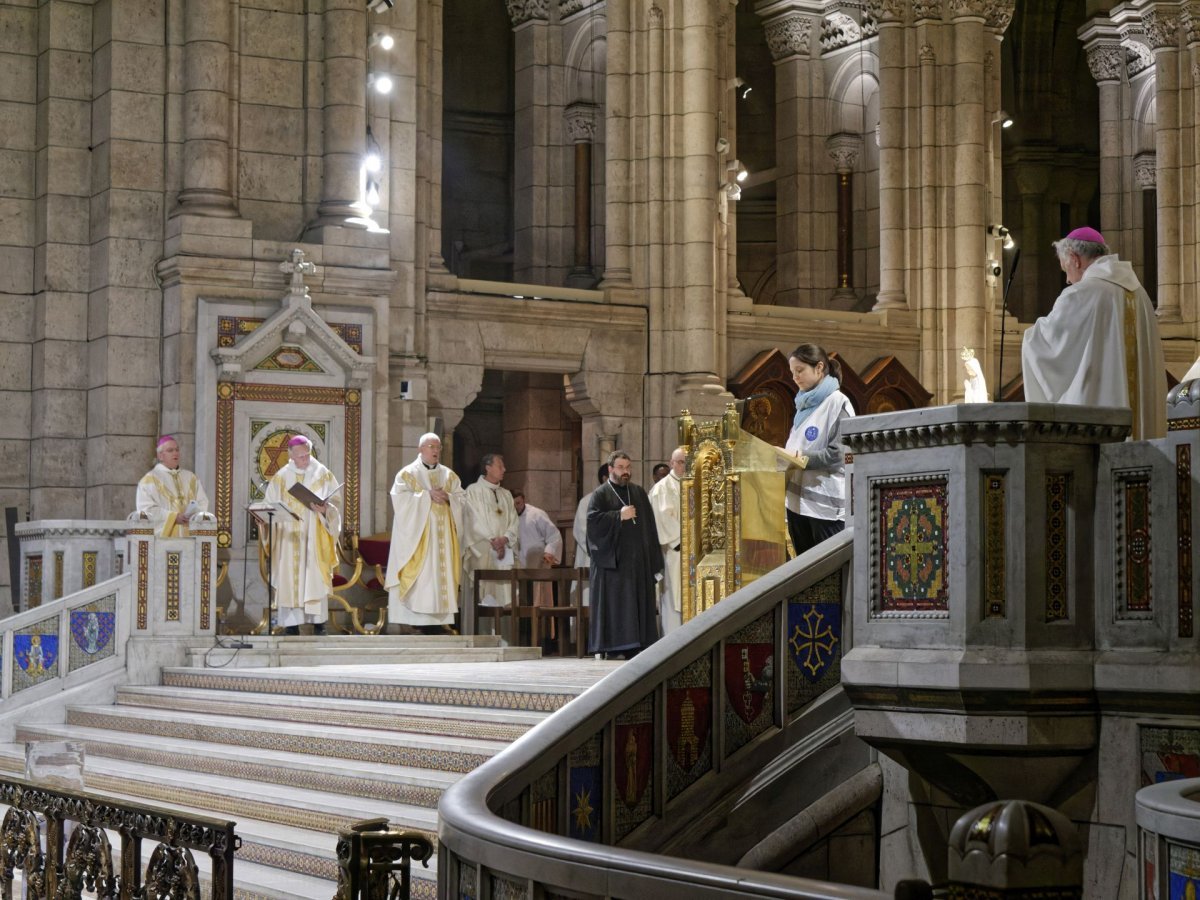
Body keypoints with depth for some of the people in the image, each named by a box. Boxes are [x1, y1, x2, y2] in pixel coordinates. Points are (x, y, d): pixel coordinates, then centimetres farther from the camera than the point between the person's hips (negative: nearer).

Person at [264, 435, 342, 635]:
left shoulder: (323, 475, 5)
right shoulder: (281, 477, 8)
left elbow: (334, 503, 2)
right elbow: (271, 506, 8)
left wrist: (324, 509, -19)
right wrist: (281, 513, -13)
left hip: (314, 538, -1)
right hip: (289, 537, 1)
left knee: (315, 578, -5)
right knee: (289, 580, -3)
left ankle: (319, 623, -2)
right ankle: (291, 623, -2)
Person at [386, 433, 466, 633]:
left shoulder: (449, 475, 16)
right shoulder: (408, 473, 3)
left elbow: (462, 499, 10)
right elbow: (400, 497, -11)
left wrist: (448, 497, -10)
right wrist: (427, 495, -15)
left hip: (442, 534, 4)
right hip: (417, 533, -4)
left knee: (441, 572, -2)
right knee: (419, 575, -10)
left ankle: (439, 619, -3)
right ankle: (416, 620, -12)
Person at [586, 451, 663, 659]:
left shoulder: (639, 493, 16)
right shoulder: (600, 494, 2)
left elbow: (649, 525, 13)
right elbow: (593, 519, -12)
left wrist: (654, 559, 7)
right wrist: (619, 516, -15)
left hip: (638, 559, 4)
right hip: (611, 558, -4)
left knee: (639, 602, 1)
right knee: (613, 602, -7)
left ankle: (636, 647, 2)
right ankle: (612, 648, -6)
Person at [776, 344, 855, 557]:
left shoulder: (838, 403, -7)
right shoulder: (805, 404, 16)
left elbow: (839, 454, -15)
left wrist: (799, 459, -17)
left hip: (826, 504, -8)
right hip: (798, 500, 8)